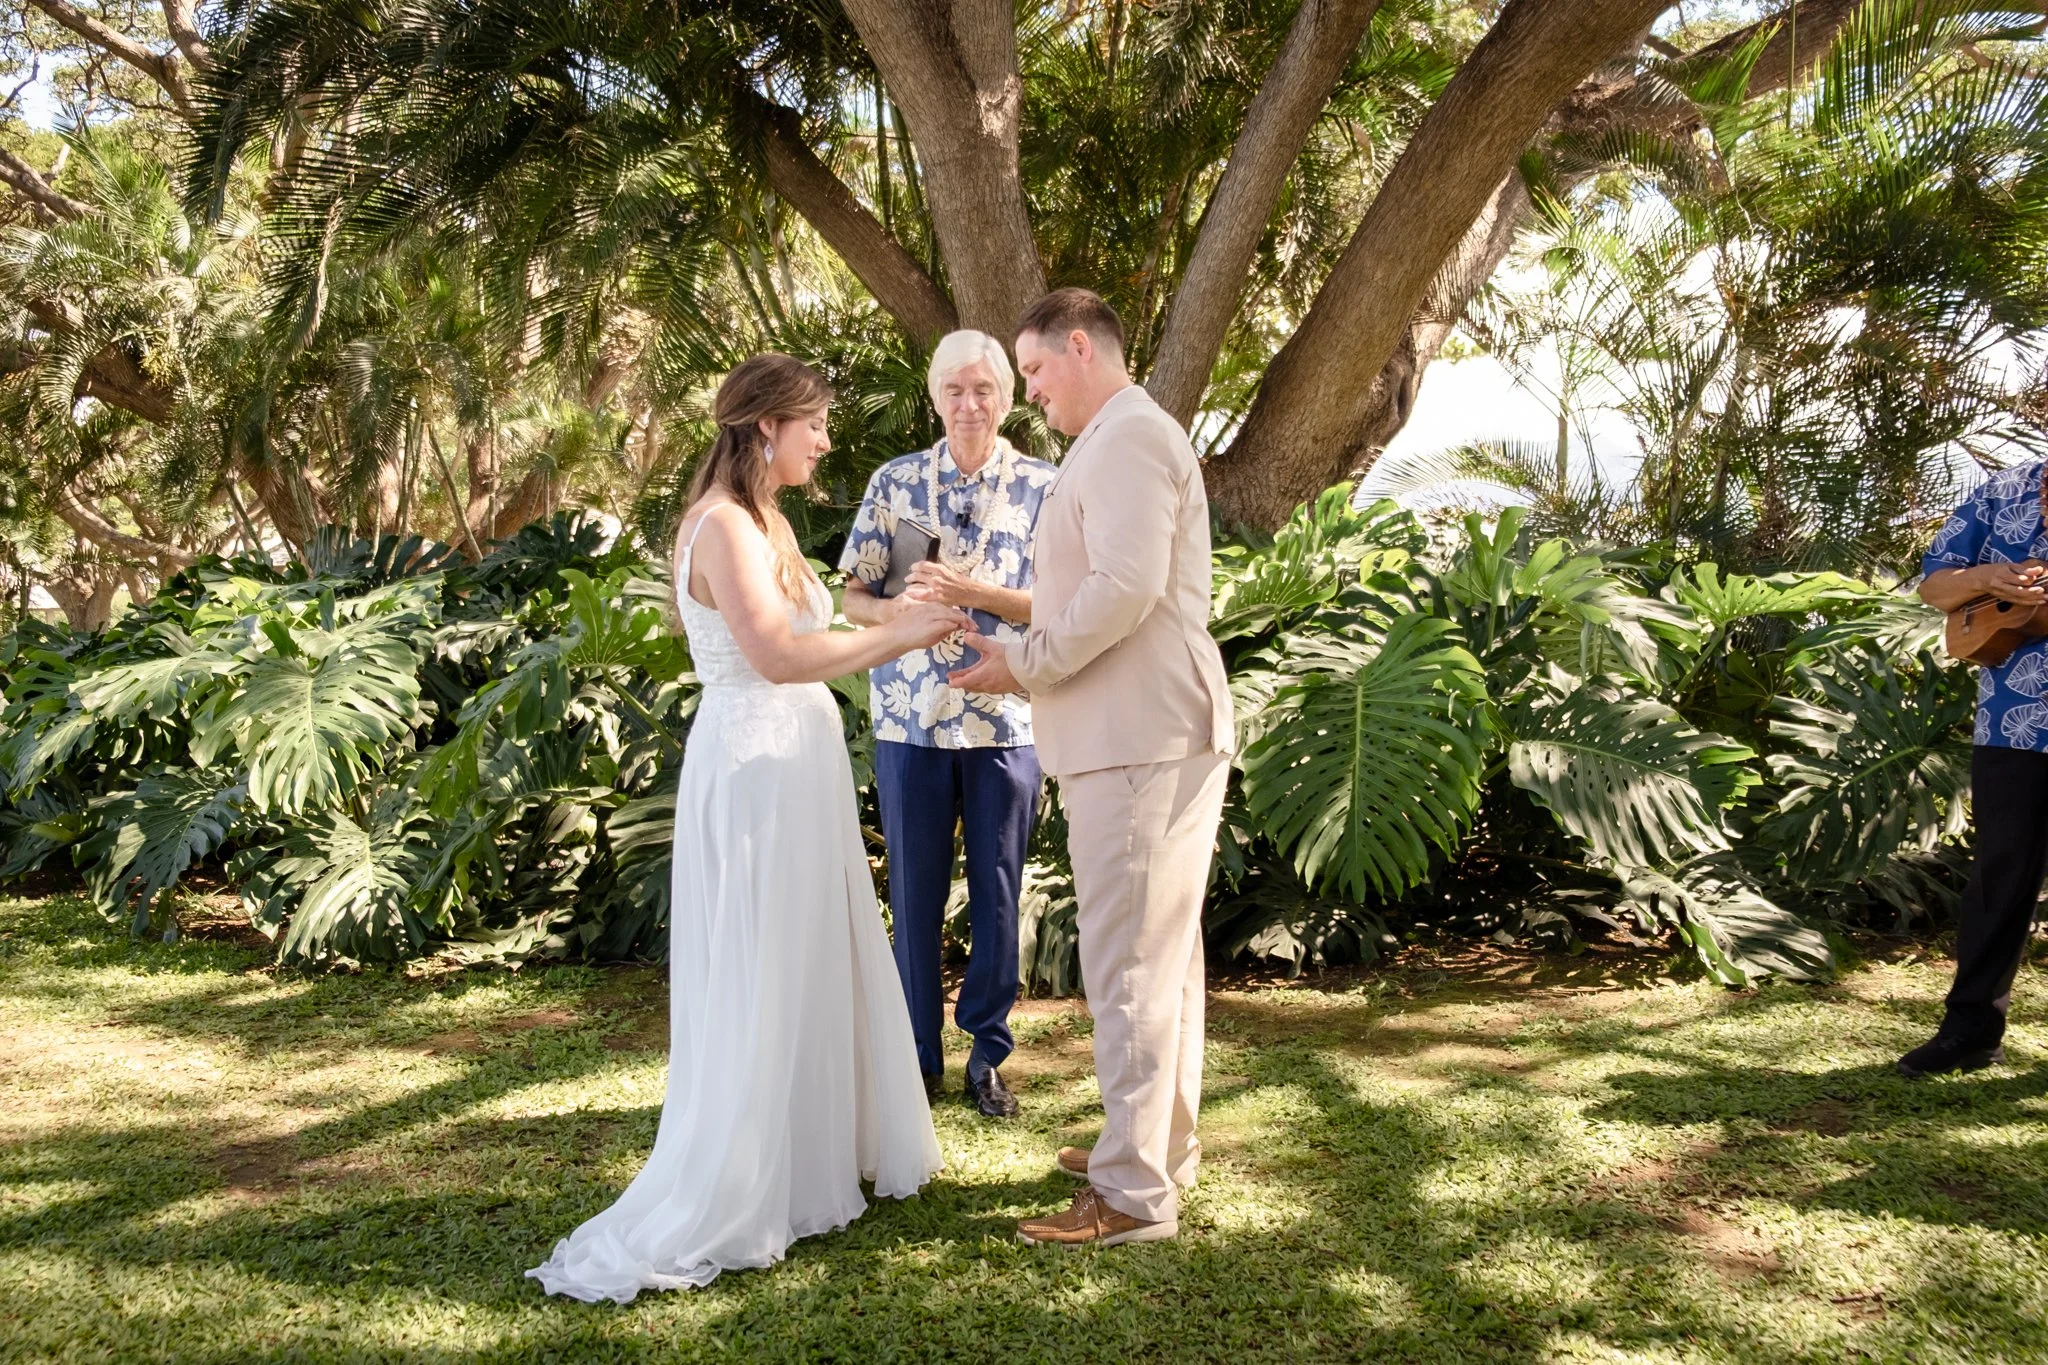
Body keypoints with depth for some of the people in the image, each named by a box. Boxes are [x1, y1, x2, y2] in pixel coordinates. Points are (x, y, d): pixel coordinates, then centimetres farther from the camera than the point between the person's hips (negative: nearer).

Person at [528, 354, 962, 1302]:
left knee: (813, 967, 17)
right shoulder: (723, 525, -16)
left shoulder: (767, 523, 14)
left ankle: (815, 1158, 32)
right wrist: (895, 634, -20)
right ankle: (702, 1218, 8)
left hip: (794, 763, 10)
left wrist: (904, 628, 7)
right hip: (754, 771, -10)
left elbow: (803, 643, 10)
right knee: (756, 989, -3)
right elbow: (775, 655, -26)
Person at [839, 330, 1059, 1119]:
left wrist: (974, 594, -17)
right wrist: (896, 609, -17)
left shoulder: (1042, 487, 2)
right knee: (914, 893, 8)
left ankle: (987, 1056, 23)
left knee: (997, 894, 8)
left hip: (1007, 719, -1)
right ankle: (919, 1055, 23)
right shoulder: (895, 482, 5)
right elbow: (852, 598, 5)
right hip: (910, 718, 1)